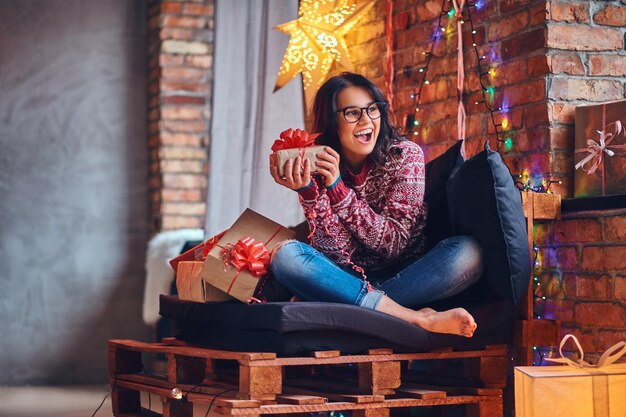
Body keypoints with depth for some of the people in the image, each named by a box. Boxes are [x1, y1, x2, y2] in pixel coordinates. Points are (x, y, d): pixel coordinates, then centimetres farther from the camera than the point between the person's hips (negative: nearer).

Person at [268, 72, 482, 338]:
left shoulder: (405, 155, -6)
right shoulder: (317, 167, -3)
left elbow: (394, 243, -14)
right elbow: (335, 252, -11)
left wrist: (336, 186, -21)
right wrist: (307, 190, -25)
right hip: (348, 279, 1)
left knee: (468, 252, -27)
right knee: (285, 255, -27)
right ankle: (419, 319, -32)